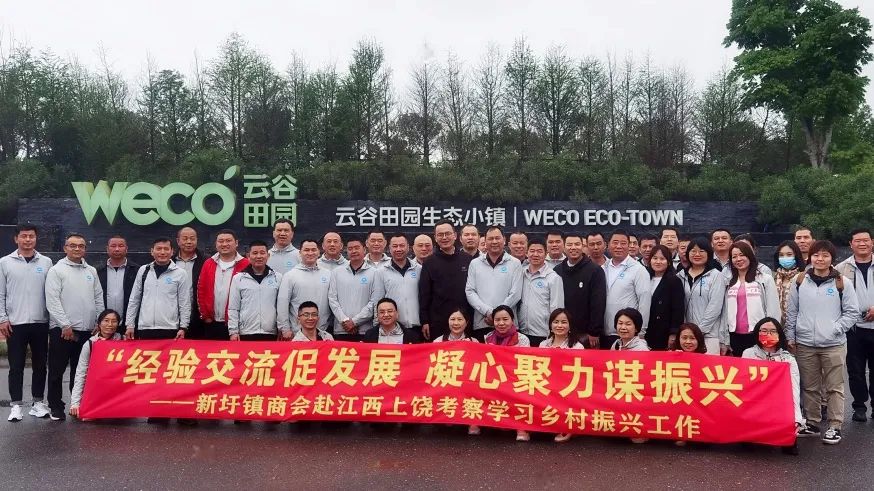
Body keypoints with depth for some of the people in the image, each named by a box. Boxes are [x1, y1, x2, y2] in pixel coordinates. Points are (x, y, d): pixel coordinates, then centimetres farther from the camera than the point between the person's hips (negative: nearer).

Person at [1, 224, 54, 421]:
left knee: (40, 365, 8)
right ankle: (16, 404, 11)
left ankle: (38, 402, 18)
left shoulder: (46, 262, 6)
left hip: (40, 322, 2)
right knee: (16, 366, 3)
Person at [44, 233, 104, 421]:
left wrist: (99, 322, 5)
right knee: (57, 370, 3)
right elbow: (52, 300, -9)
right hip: (62, 329, -4)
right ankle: (56, 407, 13)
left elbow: (99, 298, 14)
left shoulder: (91, 271, 13)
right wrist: (66, 325, -13)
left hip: (87, 329, 4)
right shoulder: (57, 270, -2)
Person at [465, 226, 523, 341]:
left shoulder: (515, 263, 4)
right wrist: (487, 311, -9)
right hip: (480, 324, 2)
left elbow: (515, 294, -1)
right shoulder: (475, 263, 10)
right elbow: (469, 292, 3)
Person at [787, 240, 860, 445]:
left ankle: (834, 426, 12)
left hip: (833, 344, -2)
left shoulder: (843, 283, -2)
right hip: (804, 344, 2)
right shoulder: (800, 281, 5)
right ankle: (812, 423, 22)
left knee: (834, 387, 3)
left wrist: (835, 329, -10)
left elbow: (852, 313, 1)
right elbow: (792, 311, 9)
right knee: (809, 387, 11)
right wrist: (790, 336, 7)